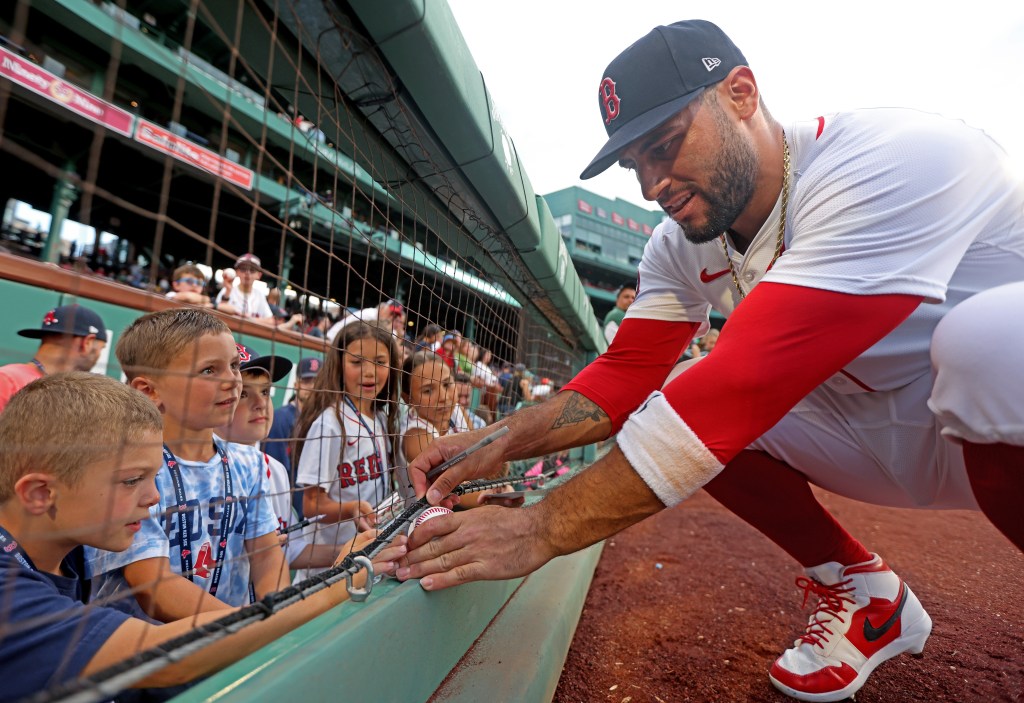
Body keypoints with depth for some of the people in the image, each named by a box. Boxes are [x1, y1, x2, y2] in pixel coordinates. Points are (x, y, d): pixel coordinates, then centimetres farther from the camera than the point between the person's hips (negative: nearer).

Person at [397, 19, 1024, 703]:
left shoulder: (895, 159, -29)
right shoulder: (680, 248, -6)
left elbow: (748, 381, -39)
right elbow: (628, 372, -8)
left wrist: (546, 527, -37)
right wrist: (502, 440, -23)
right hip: (891, 437, 6)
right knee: (671, 410, -10)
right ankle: (862, 593, 8)